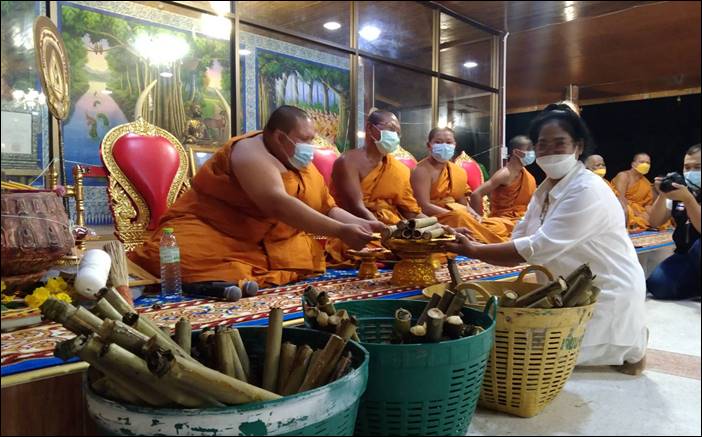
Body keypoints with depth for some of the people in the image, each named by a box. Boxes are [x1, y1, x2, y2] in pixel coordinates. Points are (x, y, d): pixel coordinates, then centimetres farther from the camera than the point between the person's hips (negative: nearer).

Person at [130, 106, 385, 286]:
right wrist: (341, 231, -38)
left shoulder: (303, 164, 8)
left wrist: (363, 224, -9)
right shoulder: (252, 153, -20)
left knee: (310, 256, -15)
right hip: (212, 232, -9)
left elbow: (328, 210, 9)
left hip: (269, 245, 9)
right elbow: (278, 205, -35)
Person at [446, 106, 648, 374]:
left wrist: (475, 251, -28)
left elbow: (538, 248, -30)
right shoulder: (545, 190, 5)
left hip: (609, 295, -9)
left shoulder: (587, 192, -24)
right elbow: (519, 244, 2)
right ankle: (623, 338, 19)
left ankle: (628, 344, 7)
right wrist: (473, 247, -13)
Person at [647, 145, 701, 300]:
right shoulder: (679, 189, 3)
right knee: (656, 285, -19)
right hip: (685, 256, 4)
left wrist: (688, 199, -35)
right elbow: (655, 222, -3)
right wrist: (662, 195, -17)